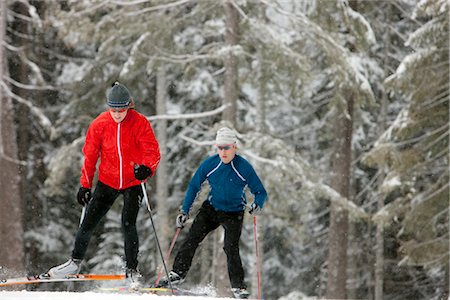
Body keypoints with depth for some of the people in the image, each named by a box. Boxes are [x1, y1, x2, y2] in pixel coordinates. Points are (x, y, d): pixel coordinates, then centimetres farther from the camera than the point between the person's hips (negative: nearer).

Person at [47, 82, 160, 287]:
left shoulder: (139, 123, -13)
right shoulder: (100, 124, -6)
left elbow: (153, 151, -17)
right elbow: (90, 156, 2)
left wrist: (146, 167, -38)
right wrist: (85, 185, 1)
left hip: (132, 182, -3)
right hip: (107, 182, 3)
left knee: (128, 224, -16)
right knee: (89, 222, 1)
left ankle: (132, 270, -6)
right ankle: (75, 261, 18)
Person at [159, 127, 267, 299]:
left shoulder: (244, 168, -18)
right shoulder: (209, 164, -11)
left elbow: (260, 192, -11)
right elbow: (194, 186, 1)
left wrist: (257, 205, -34)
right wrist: (184, 211, -3)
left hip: (233, 214, -3)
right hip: (211, 208, 3)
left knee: (231, 248, -17)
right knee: (192, 238, -11)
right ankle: (178, 273, -1)